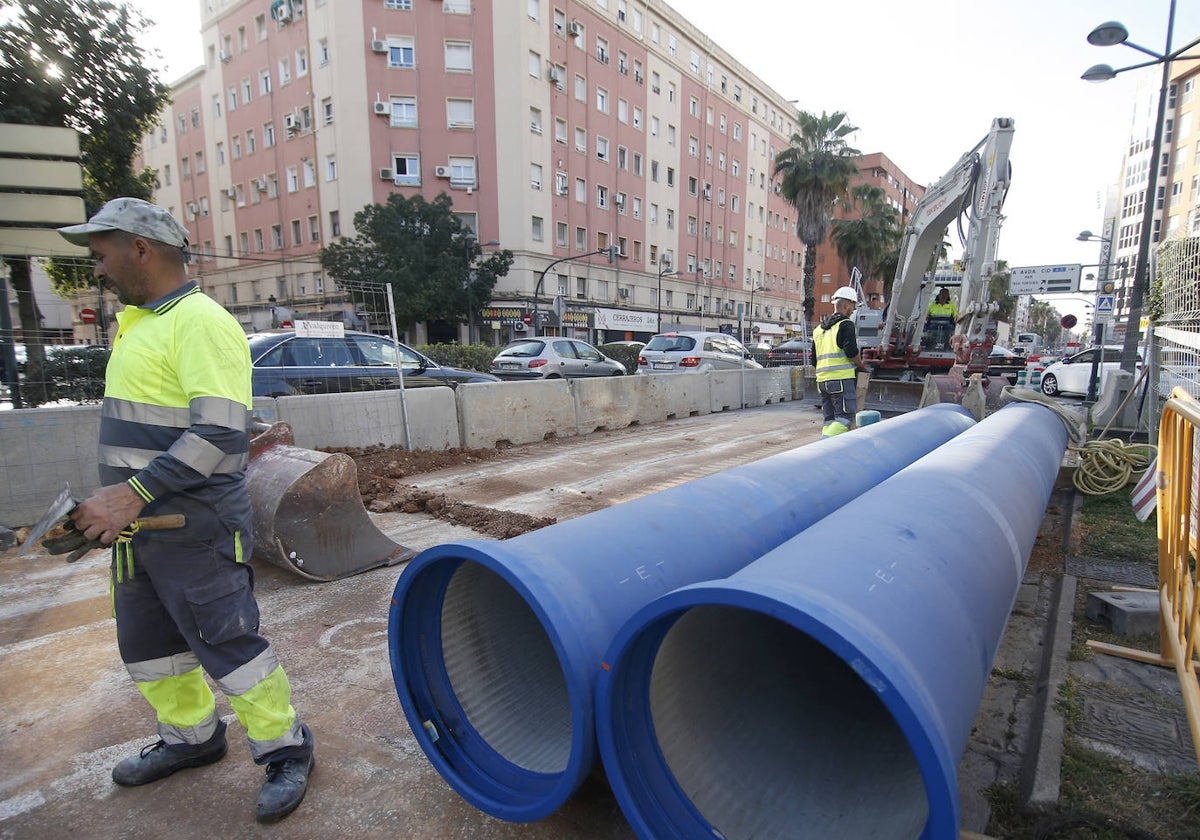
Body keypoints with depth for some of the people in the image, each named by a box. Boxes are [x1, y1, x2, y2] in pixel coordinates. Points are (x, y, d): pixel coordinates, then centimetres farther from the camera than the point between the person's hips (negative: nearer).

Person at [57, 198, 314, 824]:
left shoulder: (200, 322, -17)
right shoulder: (137, 322, 14)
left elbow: (219, 433, -26)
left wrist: (133, 493, -26)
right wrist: (114, 501, 18)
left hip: (194, 530, -10)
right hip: (137, 525, 10)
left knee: (228, 646, 0)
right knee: (147, 646, 22)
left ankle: (285, 751, 19)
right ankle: (191, 737, 42)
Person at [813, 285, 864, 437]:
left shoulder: (819, 329, 20)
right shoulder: (845, 325, -5)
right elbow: (851, 352, -15)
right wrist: (860, 365, 2)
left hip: (822, 379, 8)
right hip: (842, 378, -8)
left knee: (830, 419, 11)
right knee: (845, 418, -8)